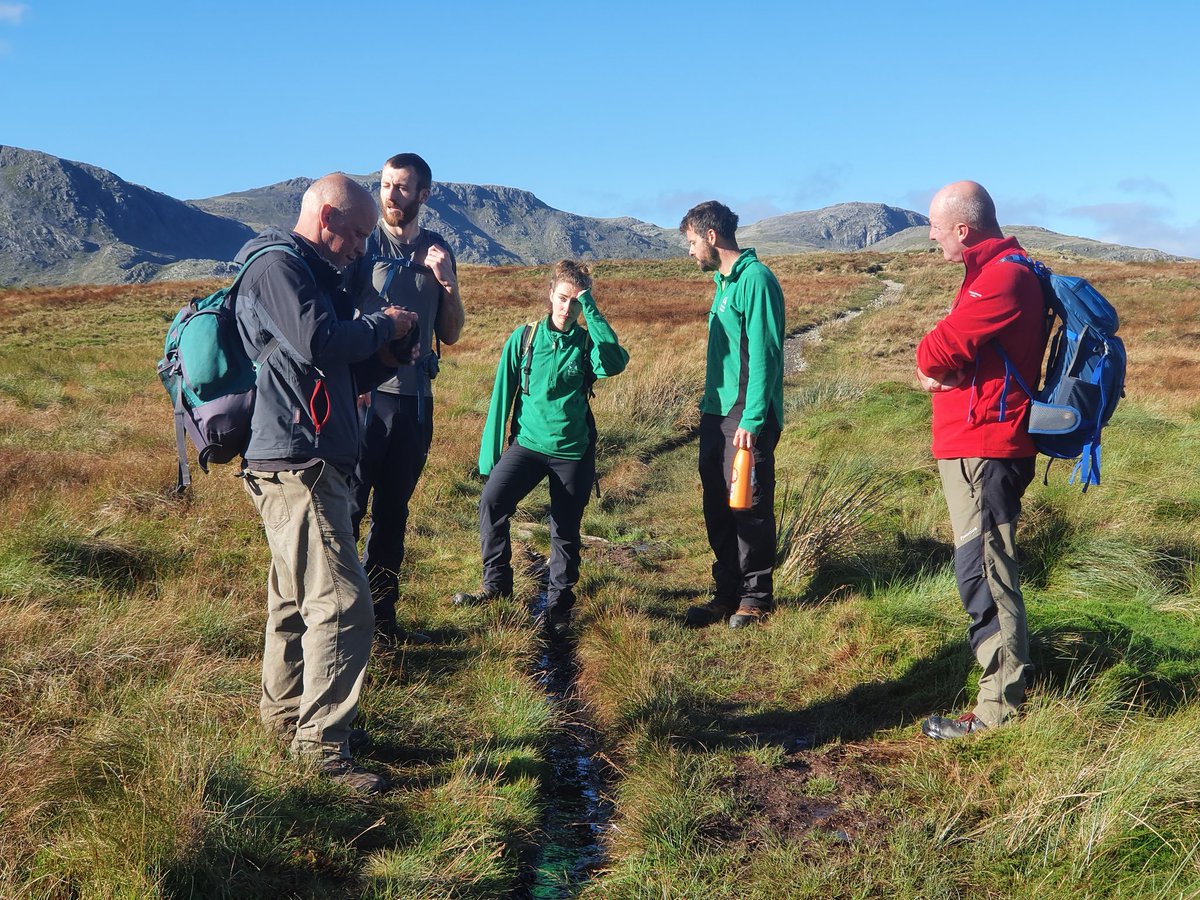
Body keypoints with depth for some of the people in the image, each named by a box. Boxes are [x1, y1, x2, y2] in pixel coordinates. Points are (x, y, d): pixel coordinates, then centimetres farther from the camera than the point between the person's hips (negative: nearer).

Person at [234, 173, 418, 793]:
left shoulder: (313, 274, 23)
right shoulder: (277, 265, -8)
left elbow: (342, 378, 24)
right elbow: (317, 343, -25)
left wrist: (385, 359, 7)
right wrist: (383, 324, -9)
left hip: (310, 466, 11)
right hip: (296, 466, -11)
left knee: (298, 597, 19)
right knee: (343, 604, -11)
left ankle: (283, 709, 33)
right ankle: (321, 745, -5)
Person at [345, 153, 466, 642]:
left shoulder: (438, 250, 11)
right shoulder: (362, 243, -1)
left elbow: (450, 334, 14)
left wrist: (447, 281, -2)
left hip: (415, 398, 4)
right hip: (364, 394, -4)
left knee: (393, 510, 12)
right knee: (348, 505, -4)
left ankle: (381, 611, 21)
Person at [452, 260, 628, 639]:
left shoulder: (587, 344, 0)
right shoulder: (524, 338, 1)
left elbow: (614, 363, -24)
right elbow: (502, 395, 4)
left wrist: (590, 308, -19)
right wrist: (490, 452, 1)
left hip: (573, 452, 0)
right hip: (528, 443, 0)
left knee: (566, 532, 5)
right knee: (492, 501, -20)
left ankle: (557, 606, 22)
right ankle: (497, 585, -3)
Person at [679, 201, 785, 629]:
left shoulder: (755, 279, -13)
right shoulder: (723, 281, 16)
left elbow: (764, 354, -19)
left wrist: (752, 419, -22)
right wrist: (709, 402, 18)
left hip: (747, 418, -9)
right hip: (716, 414, 9)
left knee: (750, 508, 1)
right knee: (718, 508, 12)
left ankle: (756, 597, 14)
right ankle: (727, 591, 23)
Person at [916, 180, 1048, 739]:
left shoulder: (1003, 277, -17)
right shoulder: (995, 270, 18)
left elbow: (938, 352, -21)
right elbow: (949, 354, 17)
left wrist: (928, 360, 1)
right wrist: (936, 370, -4)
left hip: (983, 448, -11)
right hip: (980, 444, 11)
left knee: (982, 573, -8)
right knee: (986, 570, 20)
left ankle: (1000, 709, -3)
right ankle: (1011, 666, 34)